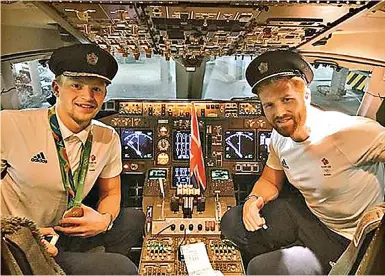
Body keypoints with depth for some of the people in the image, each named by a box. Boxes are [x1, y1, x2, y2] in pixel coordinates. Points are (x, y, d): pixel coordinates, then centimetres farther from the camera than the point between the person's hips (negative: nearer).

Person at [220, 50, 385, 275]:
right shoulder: (280, 137, -6)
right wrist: (254, 199, -14)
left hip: (346, 240, -6)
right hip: (305, 212, 7)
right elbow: (270, 181, 7)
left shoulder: (350, 131, -30)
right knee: (231, 223, 3)